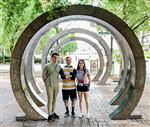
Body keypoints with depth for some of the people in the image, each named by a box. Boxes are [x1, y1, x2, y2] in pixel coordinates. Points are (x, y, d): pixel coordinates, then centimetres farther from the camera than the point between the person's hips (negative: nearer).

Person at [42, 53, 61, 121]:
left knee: (54, 100, 11)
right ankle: (49, 114, -1)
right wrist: (46, 82, 4)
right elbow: (43, 75, 2)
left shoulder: (59, 66, 7)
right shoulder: (47, 66, -5)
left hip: (56, 85, 5)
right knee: (50, 100, -6)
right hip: (49, 86, -4)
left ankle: (53, 113, 23)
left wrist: (57, 81, 12)